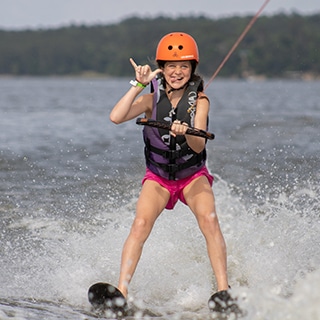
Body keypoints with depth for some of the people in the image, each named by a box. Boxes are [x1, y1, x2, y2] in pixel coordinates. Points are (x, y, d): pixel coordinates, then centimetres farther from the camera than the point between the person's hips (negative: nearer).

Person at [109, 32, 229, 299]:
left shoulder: (200, 100, -10)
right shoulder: (153, 99, -8)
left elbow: (199, 146, -21)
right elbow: (116, 117, -23)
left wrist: (186, 133, -42)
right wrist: (138, 85, -25)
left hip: (193, 175, 0)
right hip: (158, 177, 0)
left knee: (209, 220, -25)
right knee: (141, 224, -23)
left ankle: (224, 289, -23)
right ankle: (121, 290, -25)